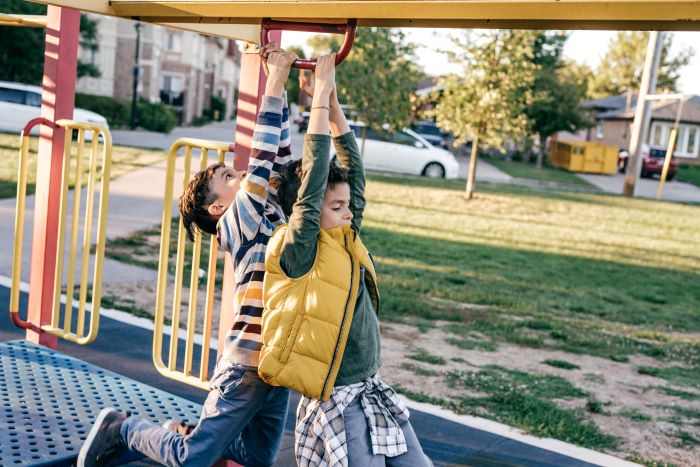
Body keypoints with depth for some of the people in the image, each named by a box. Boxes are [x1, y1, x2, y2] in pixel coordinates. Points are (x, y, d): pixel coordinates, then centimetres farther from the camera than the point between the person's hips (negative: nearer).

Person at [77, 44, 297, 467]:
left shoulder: (270, 212, 10)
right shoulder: (237, 222, -11)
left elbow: (280, 158, 6)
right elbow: (262, 158, -21)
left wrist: (281, 87, 2)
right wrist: (275, 82, -18)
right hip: (248, 363, -8)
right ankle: (119, 429, 21)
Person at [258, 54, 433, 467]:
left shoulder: (346, 239, 6)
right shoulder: (298, 251, -12)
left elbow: (353, 167, 8)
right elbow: (314, 175, -19)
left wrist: (332, 100, 4)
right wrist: (319, 95, -14)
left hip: (375, 390, 8)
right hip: (335, 401, -8)